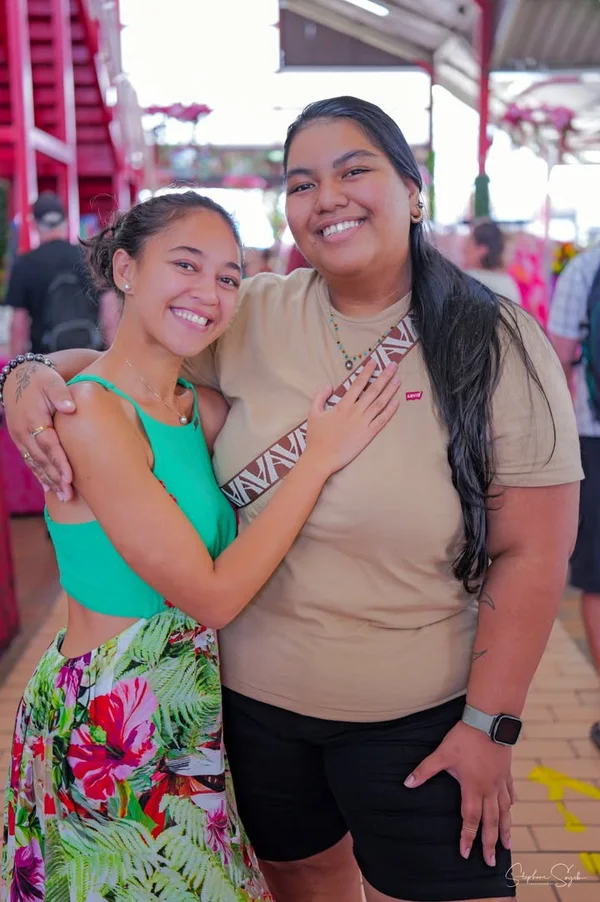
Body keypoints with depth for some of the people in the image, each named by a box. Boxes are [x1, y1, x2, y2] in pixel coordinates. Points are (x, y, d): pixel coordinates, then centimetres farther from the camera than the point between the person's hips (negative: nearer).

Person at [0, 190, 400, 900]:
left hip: (186, 720, 7)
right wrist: (320, 456, -20)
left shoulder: (200, 407, 2)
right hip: (108, 728, -7)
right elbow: (213, 595, -23)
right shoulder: (92, 415, -22)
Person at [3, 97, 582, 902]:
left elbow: (531, 554, -13)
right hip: (253, 692, 4)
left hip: (415, 716, -3)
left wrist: (490, 724, -12)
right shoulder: (256, 318, -6)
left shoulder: (499, 345, -13)